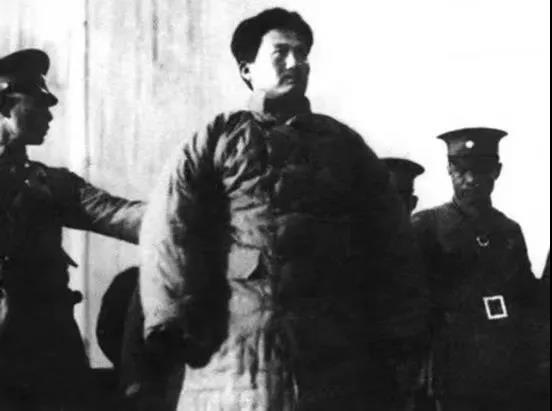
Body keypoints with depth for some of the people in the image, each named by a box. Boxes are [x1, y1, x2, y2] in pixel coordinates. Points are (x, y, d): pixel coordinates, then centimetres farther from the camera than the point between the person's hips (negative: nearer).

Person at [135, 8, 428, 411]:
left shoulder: (344, 142, 16)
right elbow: (167, 231, -1)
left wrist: (397, 333, 2)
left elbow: (391, 241, 12)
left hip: (337, 349, 2)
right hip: (235, 347, -2)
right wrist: (177, 326, -12)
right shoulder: (218, 140, 9)